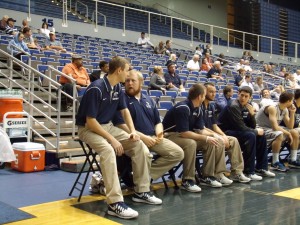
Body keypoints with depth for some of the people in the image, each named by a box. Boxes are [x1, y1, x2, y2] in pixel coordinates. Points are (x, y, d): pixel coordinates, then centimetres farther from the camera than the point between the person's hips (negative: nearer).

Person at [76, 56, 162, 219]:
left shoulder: (118, 88, 3)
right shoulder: (96, 89, -22)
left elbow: (124, 111, 15)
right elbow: (90, 121, -24)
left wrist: (133, 131, -2)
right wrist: (112, 139, -26)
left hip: (108, 126, 8)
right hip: (88, 128, -8)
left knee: (138, 144, -7)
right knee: (108, 150, -37)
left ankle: (141, 191, 3)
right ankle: (115, 203, -37)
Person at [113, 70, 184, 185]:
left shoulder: (149, 100, 19)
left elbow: (158, 122, 22)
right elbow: (120, 124, -12)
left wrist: (159, 134, -2)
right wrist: (142, 137, -17)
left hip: (153, 137, 7)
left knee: (178, 153, -9)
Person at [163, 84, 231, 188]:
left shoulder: (197, 110, 4)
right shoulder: (182, 108, -23)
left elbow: (201, 130, 6)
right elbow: (184, 133, -28)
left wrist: (213, 135, -13)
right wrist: (206, 138, -24)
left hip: (184, 135, 9)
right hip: (170, 136, -9)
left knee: (211, 143, -2)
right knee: (190, 143, -37)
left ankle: (207, 176, 0)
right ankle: (187, 180, -25)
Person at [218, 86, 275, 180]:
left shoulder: (246, 107, 7)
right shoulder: (233, 106, -19)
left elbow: (252, 126, 8)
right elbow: (241, 127, -23)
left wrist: (252, 114, -9)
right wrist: (256, 131, -10)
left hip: (236, 131, 9)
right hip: (226, 132, -9)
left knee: (261, 135, 4)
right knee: (250, 136, -28)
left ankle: (261, 167, 9)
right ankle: (249, 171, -22)